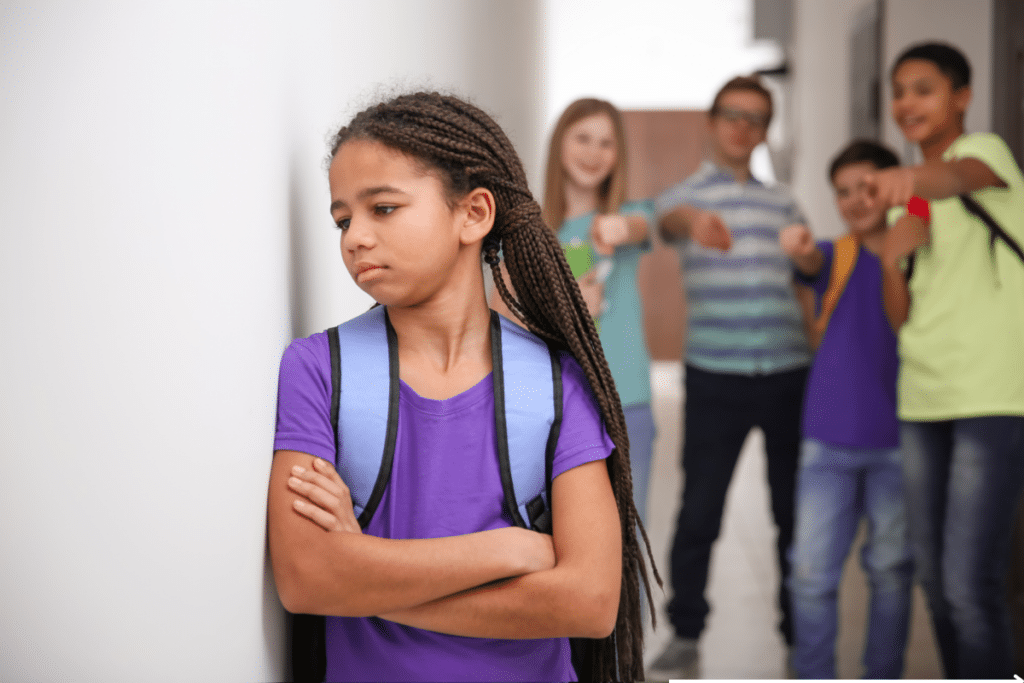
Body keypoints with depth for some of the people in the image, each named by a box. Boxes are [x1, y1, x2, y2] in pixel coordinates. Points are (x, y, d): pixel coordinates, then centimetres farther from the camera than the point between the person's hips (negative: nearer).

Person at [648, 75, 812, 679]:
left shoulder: (782, 202, 15)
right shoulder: (687, 194, 3)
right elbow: (668, 218, -23)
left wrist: (823, 357, 8)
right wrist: (696, 221, -47)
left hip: (789, 377, 3)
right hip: (716, 379, -3)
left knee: (796, 513, 8)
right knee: (699, 511, -1)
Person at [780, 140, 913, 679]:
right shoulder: (836, 257, 3)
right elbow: (812, 265, -21)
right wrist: (801, 250, -44)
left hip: (898, 439, -1)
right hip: (829, 438, 1)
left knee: (891, 570, 8)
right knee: (810, 573, 1)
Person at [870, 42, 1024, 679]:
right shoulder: (906, 196, 16)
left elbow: (963, 176, -31)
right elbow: (901, 316, 13)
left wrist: (916, 180, -53)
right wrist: (892, 257, -7)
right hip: (923, 397, 7)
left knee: (970, 584, -13)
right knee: (935, 577, 12)